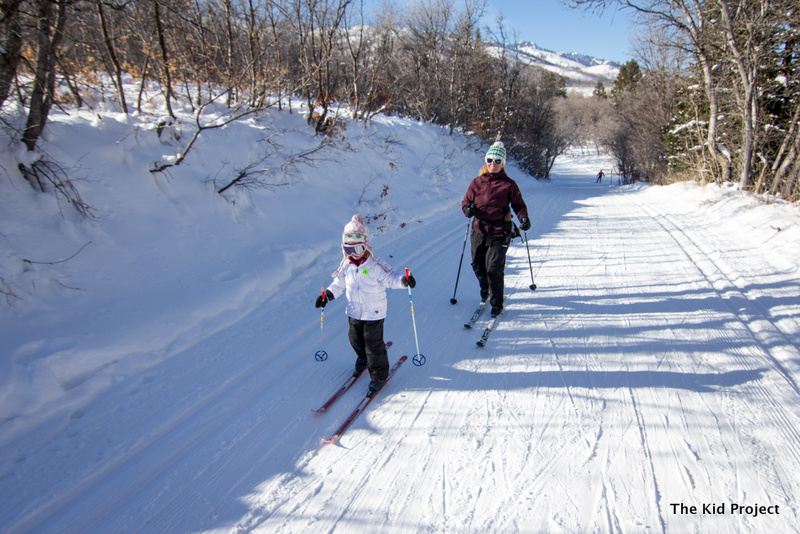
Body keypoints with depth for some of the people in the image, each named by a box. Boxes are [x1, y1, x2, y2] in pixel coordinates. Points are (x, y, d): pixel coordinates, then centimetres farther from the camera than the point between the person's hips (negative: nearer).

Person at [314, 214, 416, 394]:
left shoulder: (375, 265, -18)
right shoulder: (346, 265, -2)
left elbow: (390, 278, -19)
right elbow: (339, 283, 10)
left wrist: (403, 280, -39)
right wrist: (328, 294, -2)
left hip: (373, 312, -6)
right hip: (354, 311, 6)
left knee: (373, 344, 1)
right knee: (355, 339, 21)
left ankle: (379, 375, 21)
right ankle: (363, 359, 53)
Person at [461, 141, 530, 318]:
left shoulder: (509, 184, -1)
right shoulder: (477, 182, 5)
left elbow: (519, 204, 6)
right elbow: (466, 201, 11)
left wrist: (524, 218, -14)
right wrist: (467, 209, -13)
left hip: (500, 233, -3)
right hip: (479, 230, 3)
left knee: (494, 269, -6)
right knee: (478, 265, 11)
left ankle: (497, 304, 12)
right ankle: (485, 288, 44)